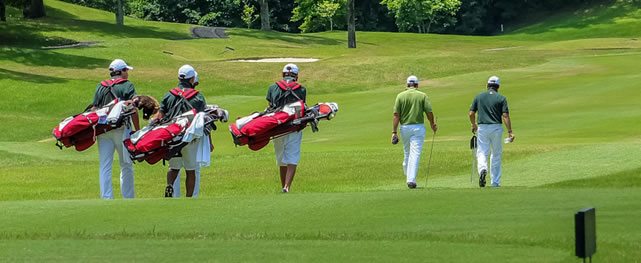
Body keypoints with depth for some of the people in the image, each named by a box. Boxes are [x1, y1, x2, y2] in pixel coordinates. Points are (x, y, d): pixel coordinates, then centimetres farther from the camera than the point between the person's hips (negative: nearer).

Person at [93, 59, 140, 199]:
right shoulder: (127, 86, 0)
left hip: (102, 129, 4)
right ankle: (128, 198, 9)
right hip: (121, 129, -4)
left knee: (105, 166, 3)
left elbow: (93, 109, 10)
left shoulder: (101, 87, 14)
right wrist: (137, 130, -4)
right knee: (126, 165, 7)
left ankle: (106, 198, -3)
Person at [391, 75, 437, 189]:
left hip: (404, 127, 2)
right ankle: (411, 180, -14)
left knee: (407, 154, 18)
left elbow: (396, 115, -4)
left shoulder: (400, 96, 1)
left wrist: (394, 132, -3)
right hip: (418, 127, -2)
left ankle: (408, 177, 25)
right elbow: (429, 112, -4)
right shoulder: (422, 96, -2)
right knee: (415, 154, -5)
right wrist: (432, 124, 16)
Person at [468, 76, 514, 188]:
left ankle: (482, 169, -33)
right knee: (496, 155, 12)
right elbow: (505, 116, -8)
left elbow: (471, 114, 5)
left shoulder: (479, 97, 5)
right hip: (496, 128, 0)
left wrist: (474, 125, 22)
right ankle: (495, 182, 16)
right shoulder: (501, 98, 0)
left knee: (482, 152, 0)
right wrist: (510, 132, -6)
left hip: (482, 127, 0)